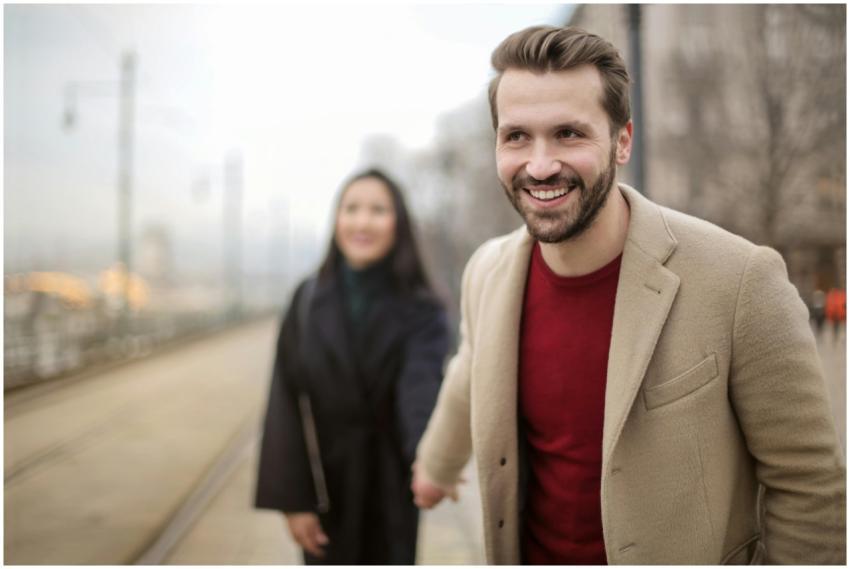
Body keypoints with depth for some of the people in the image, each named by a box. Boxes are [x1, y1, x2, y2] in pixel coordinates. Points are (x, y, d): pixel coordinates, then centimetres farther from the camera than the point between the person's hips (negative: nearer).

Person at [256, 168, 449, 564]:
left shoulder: (421, 312, -9)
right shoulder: (308, 301, -4)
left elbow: (422, 389, -26)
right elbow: (286, 405, -4)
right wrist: (291, 498, -10)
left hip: (389, 491, -1)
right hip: (324, 487, 1)